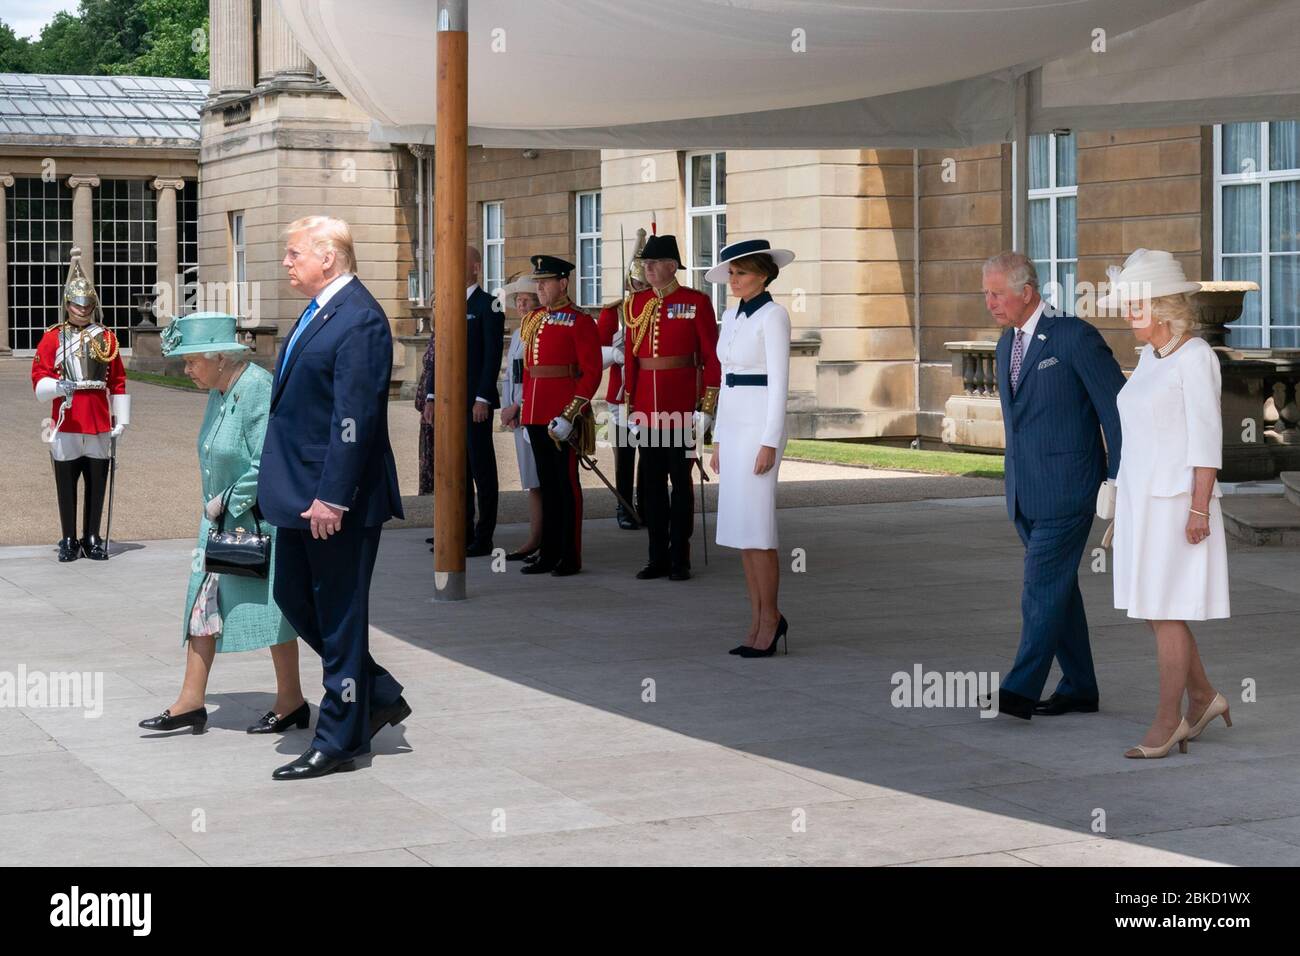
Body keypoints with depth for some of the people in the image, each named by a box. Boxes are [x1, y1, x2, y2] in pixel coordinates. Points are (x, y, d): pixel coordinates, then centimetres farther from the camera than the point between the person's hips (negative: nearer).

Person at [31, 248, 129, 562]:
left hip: (99, 424, 2)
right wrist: (57, 387, -24)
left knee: (97, 483, 5)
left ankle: (92, 538, 14)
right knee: (66, 483, 2)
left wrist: (121, 419, 4)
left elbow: (118, 381, 9)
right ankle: (69, 540, 10)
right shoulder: (52, 338, 3)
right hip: (66, 423, -1)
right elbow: (39, 378, -2)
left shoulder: (106, 338, 8)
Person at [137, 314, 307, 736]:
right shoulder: (218, 392, 9)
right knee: (204, 601, 7)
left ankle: (291, 702, 13)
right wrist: (211, 504, 11)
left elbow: (267, 466, -24)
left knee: (271, 606, 1)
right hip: (220, 518, 9)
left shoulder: (259, 390, -20)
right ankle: (191, 701, 12)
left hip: (258, 520, -9)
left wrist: (226, 502, -16)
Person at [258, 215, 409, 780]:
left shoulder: (359, 319, -17)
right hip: (300, 494, 10)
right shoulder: (318, 312, 14)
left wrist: (332, 496, -25)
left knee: (339, 616, 1)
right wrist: (281, 487, 19)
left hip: (337, 499, -10)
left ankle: (338, 742, 12)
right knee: (294, 600, 16)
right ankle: (380, 696, 28)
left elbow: (355, 416, -23)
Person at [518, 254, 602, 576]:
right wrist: (526, 416, 17)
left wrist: (569, 415, -18)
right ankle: (549, 554, 17)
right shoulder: (533, 321, 15)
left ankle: (571, 557, 5)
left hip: (563, 417, -7)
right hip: (537, 416, 7)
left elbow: (591, 372, -12)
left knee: (566, 483, -1)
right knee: (546, 483, 11)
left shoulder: (580, 321, -7)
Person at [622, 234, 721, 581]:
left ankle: (680, 559, 9)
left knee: (680, 480, 2)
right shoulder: (637, 304, 9)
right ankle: (658, 558, 15)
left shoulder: (696, 302, -4)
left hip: (682, 409, -5)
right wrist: (630, 406, 9)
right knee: (650, 482, 7)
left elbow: (712, 357, -5)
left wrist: (706, 408, -9)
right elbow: (631, 358, 12)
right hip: (647, 409, 5)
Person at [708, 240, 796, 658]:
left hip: (760, 427, -8)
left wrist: (769, 443, -19)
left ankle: (771, 617, 4)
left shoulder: (773, 315, -10)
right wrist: (719, 439, 16)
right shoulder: (732, 316, 14)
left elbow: (779, 382, -15)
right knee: (740, 528, 8)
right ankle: (759, 620, 13)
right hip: (733, 426, 8)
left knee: (755, 528, -7)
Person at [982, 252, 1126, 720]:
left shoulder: (1075, 337, -12)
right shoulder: (1008, 344, 13)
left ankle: (1020, 691, -11)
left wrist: (1118, 484, -10)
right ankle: (1078, 689, 20)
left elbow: (1117, 408, -10)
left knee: (1043, 590, -10)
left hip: (1066, 488, -8)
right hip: (1025, 494, 8)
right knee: (1057, 589, 12)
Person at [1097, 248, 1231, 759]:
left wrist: (1199, 509, -19)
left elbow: (1206, 438, -17)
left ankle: (1168, 719, 7)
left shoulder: (1195, 357, -14)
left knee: (1164, 612, -3)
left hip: (1177, 501, -9)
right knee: (1150, 607, 12)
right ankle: (1203, 698, 25)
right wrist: (1129, 503, 18)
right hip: (1142, 497, 9)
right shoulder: (1152, 357, 11)